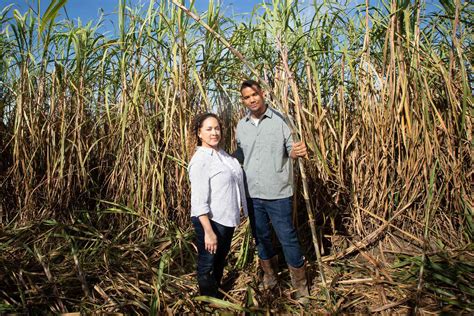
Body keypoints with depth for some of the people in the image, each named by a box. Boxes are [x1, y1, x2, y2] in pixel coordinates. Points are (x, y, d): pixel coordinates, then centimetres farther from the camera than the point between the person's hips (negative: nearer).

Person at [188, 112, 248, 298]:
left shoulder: (222, 154, 5)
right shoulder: (200, 160, -20)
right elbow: (199, 201, -23)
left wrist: (241, 208, 11)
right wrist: (208, 232, -25)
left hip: (228, 219, 9)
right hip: (210, 220, -8)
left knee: (220, 260, 26)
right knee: (207, 265, 11)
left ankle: (217, 294, 48)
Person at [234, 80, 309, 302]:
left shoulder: (280, 119, -7)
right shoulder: (241, 126, 5)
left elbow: (291, 148, -7)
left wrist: (296, 152, -29)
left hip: (277, 192, -4)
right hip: (251, 193, 4)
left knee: (287, 237, 5)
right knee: (261, 236, 18)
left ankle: (300, 283, 25)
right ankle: (269, 274, 40)